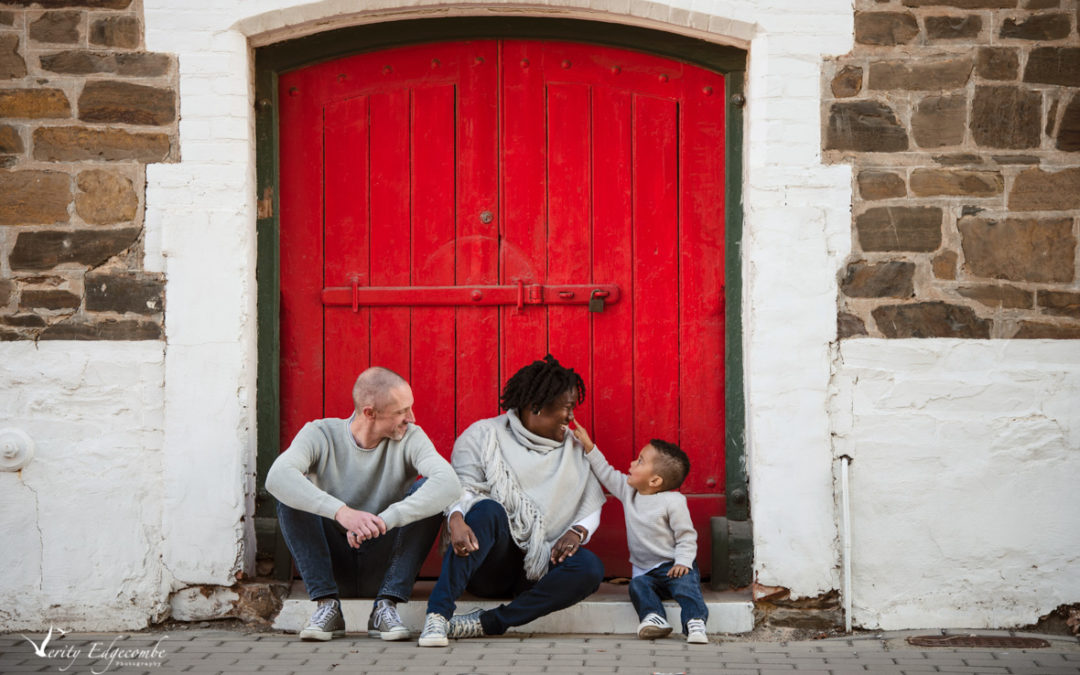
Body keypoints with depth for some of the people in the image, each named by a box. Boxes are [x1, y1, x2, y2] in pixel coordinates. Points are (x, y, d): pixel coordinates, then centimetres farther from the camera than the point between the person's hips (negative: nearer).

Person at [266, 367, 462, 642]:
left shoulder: (410, 438, -8)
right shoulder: (321, 434, -9)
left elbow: (449, 484, -28)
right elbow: (277, 476, -30)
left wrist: (385, 520, -39)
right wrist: (341, 512, -43)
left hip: (384, 566, 0)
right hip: (334, 565, 0)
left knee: (427, 492, -21)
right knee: (291, 494, -21)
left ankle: (386, 606, -20)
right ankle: (327, 606, -21)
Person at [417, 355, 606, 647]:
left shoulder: (574, 448, 17)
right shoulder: (485, 435, 4)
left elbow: (592, 506, 13)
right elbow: (461, 487, -9)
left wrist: (577, 531, -10)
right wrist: (456, 519, -31)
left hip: (539, 567, 3)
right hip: (486, 565, -3)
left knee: (590, 567, -28)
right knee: (488, 509, -35)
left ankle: (487, 623, -31)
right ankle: (437, 614, -43)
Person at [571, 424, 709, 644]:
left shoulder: (673, 502, -11)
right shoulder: (628, 491, 7)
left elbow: (686, 536, -8)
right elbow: (606, 474, 19)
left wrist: (683, 562, -22)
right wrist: (589, 448, 14)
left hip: (672, 567, -5)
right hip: (644, 571, 5)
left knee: (685, 581, -32)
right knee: (637, 585, -24)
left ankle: (695, 623, -43)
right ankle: (654, 618, -39)